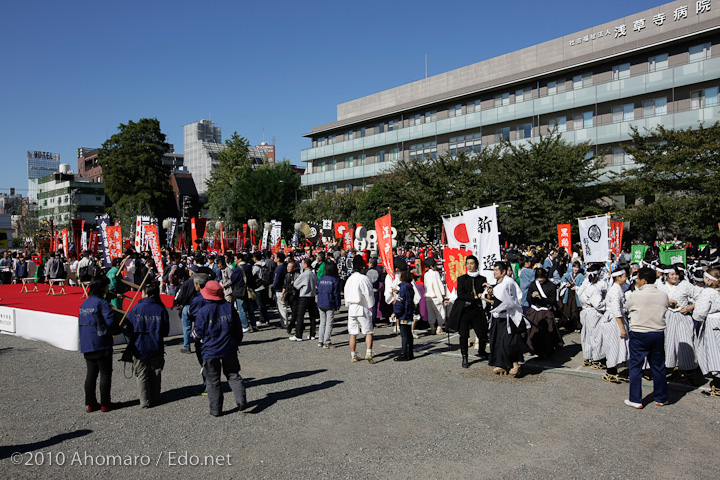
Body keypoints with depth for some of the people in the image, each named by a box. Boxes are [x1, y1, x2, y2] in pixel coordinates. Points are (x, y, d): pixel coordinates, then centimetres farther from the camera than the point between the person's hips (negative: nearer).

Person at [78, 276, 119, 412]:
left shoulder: (84, 304, 11)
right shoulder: (102, 303, -14)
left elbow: (81, 323, 18)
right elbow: (111, 322, -22)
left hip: (86, 345, 7)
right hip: (102, 345, -7)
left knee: (91, 373, 12)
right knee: (105, 373, 2)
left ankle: (91, 403, 17)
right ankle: (105, 404, 8)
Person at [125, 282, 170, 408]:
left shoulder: (136, 308, -11)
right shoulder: (161, 309, -7)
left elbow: (130, 329, -4)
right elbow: (166, 331, -3)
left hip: (140, 347, -1)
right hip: (156, 348, 1)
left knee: (142, 375, 9)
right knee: (155, 375, 14)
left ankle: (145, 401, 10)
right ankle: (155, 400, 21)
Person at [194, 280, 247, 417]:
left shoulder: (203, 311, -13)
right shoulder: (229, 307, -3)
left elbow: (199, 332, -5)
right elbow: (238, 328, 4)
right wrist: (236, 342, 18)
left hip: (210, 351, -3)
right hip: (229, 349, 3)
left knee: (213, 380, 9)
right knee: (233, 375, 14)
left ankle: (216, 409, 13)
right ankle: (241, 399, -2)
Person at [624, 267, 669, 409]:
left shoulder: (636, 295, -14)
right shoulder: (664, 295, -1)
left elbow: (628, 307, 3)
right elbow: (664, 309, 13)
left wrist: (637, 289, 10)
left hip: (639, 335, -4)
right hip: (658, 334, 4)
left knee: (636, 366, 5)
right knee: (658, 366, 16)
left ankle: (635, 400, 7)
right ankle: (661, 398, 27)